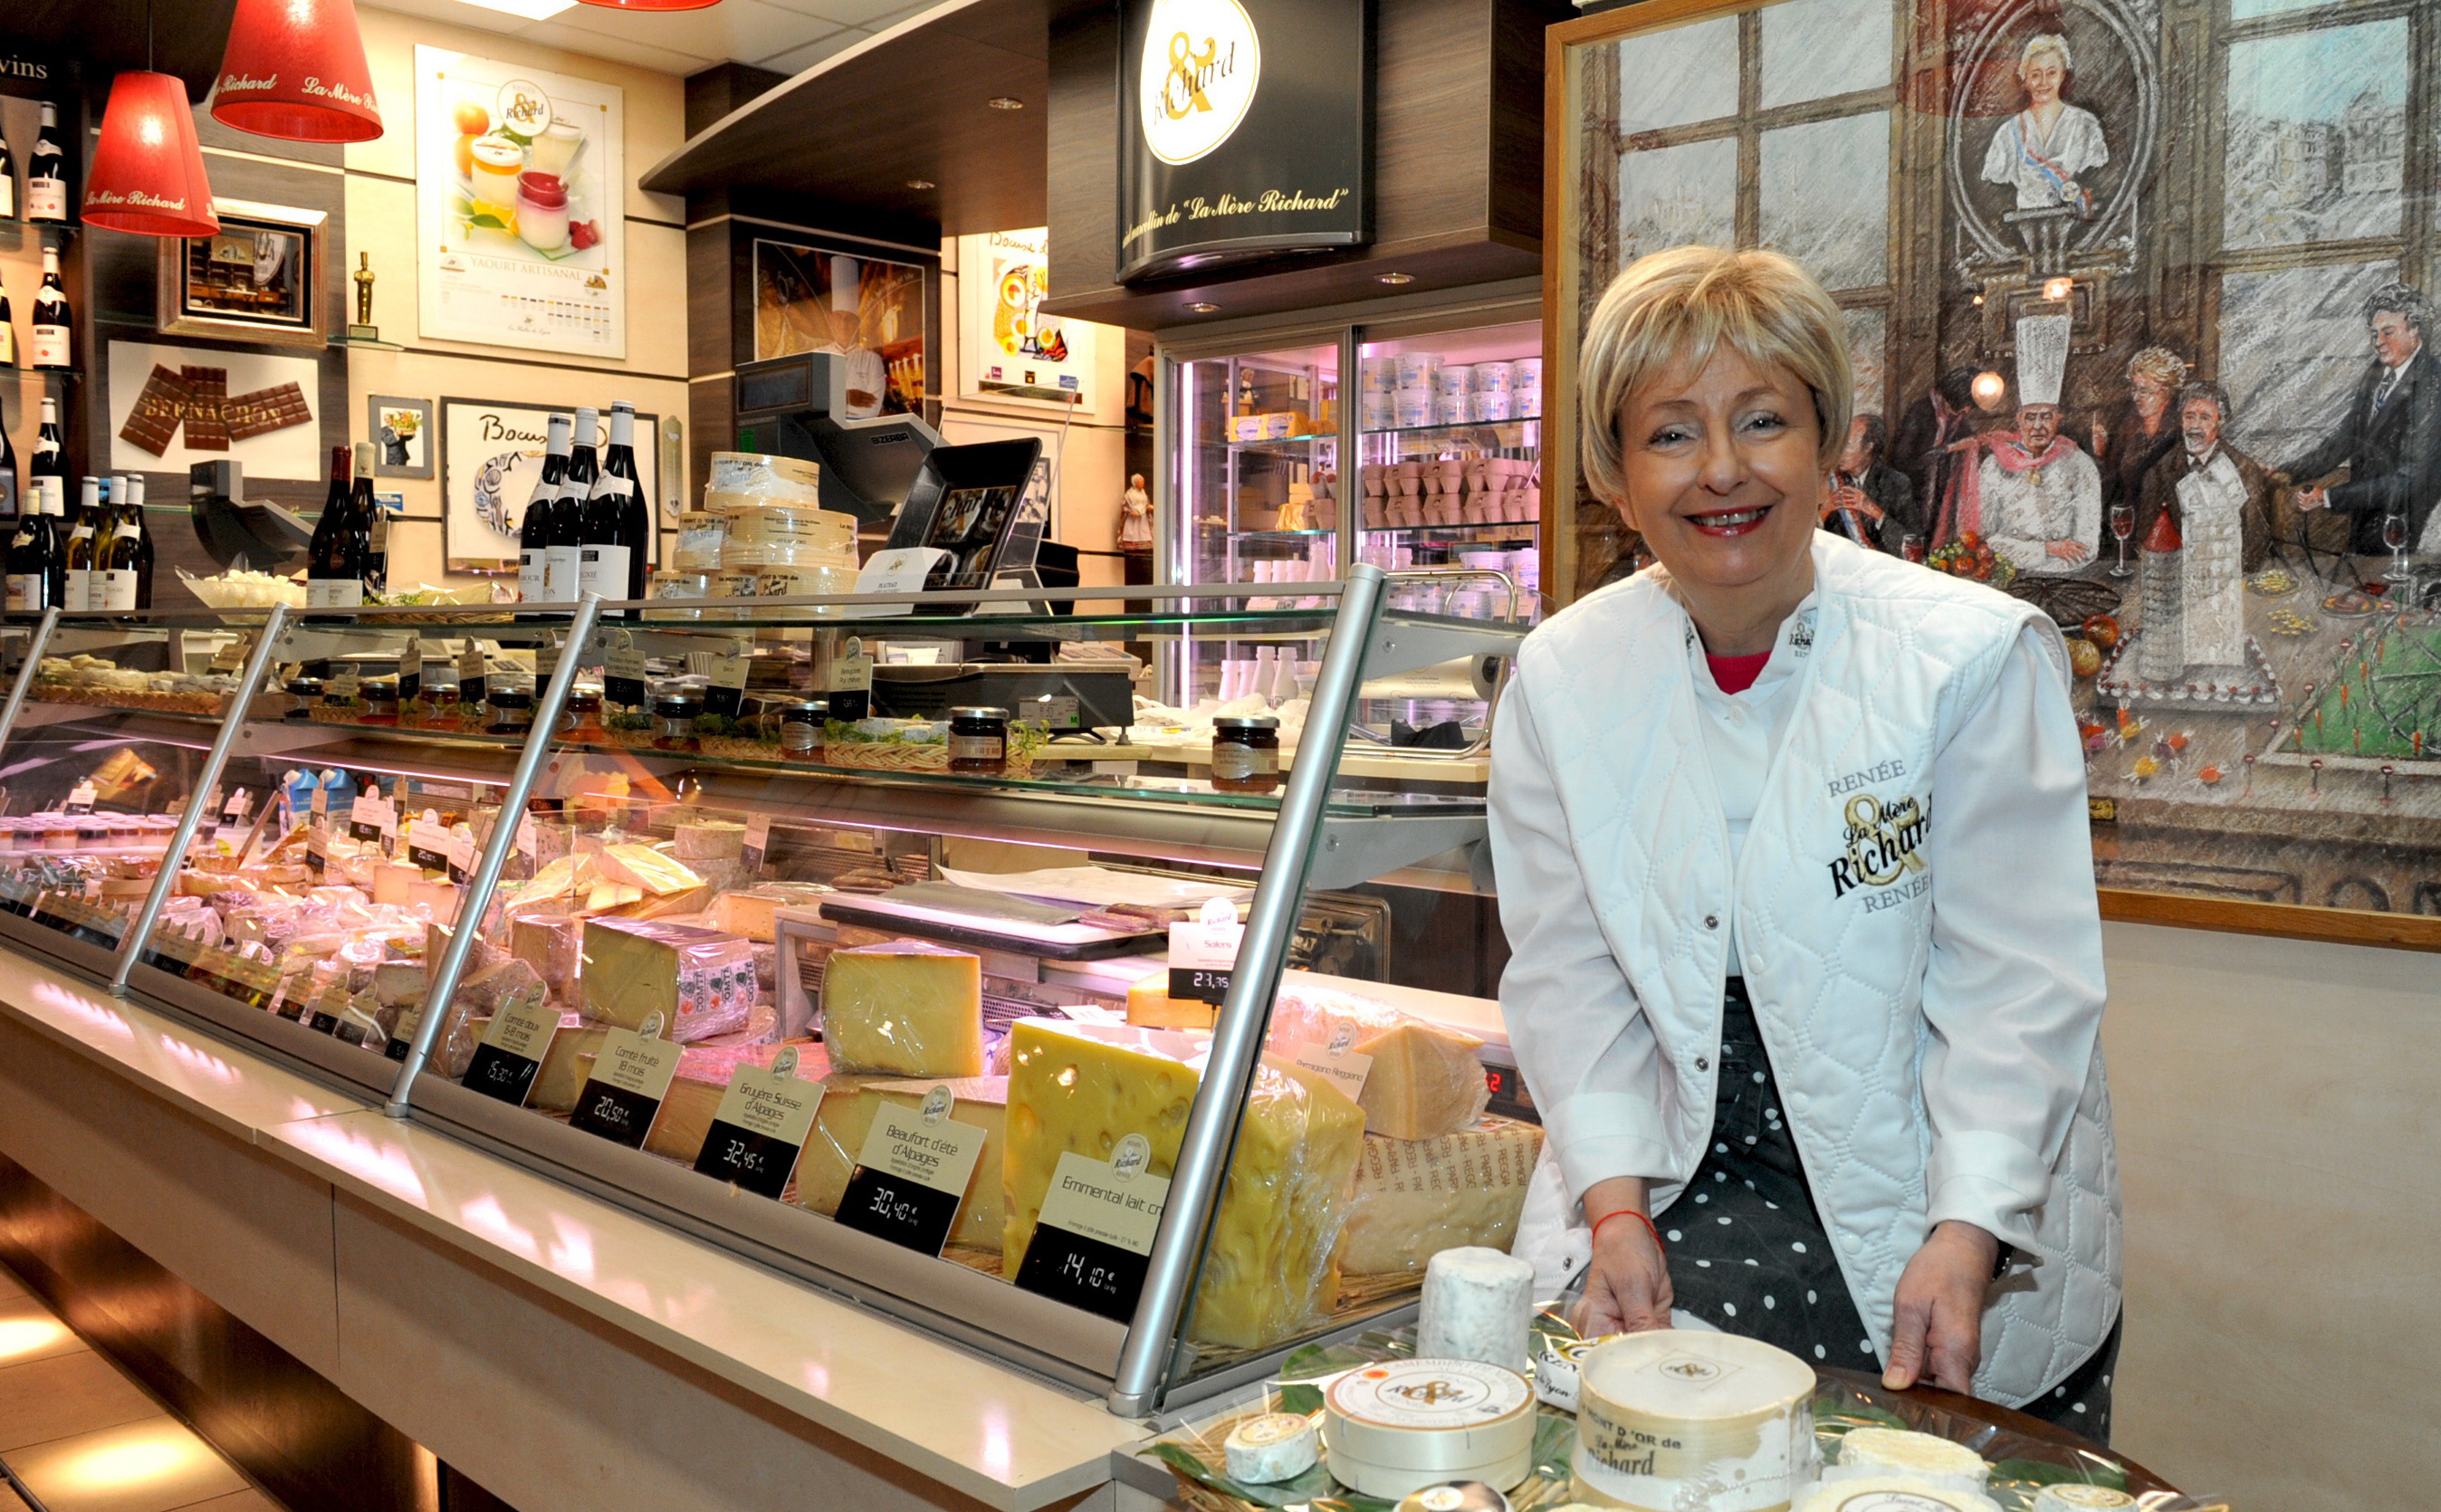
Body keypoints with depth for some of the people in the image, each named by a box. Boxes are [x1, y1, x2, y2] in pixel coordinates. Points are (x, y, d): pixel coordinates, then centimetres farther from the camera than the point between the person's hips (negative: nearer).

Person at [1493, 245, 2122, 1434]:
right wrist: (1615, 1204, -13)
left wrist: (1964, 1239, -21)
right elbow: (1566, 975, -1)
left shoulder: (1977, 656, -9)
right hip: (1677, 1173, 3)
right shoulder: (1561, 677, 0)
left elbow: (2016, 988, -10)